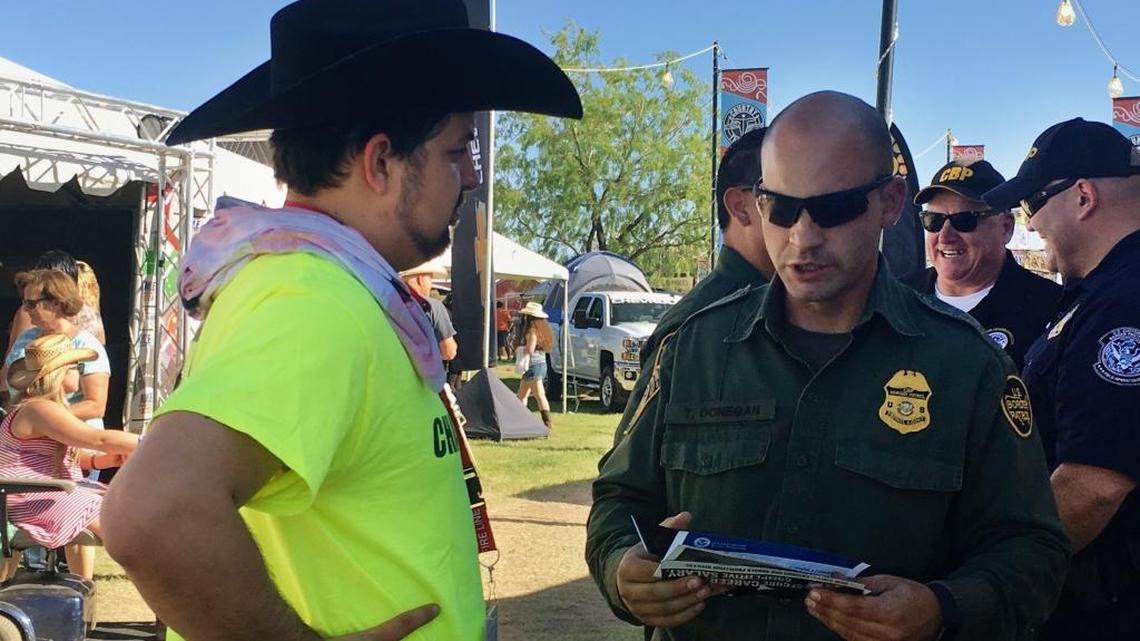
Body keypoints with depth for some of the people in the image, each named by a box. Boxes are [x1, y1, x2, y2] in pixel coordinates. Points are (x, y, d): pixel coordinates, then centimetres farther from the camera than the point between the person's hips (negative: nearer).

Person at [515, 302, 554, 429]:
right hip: (540, 364, 10)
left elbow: (530, 349, -25)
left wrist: (519, 349, -5)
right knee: (522, 396, 16)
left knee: (540, 396, -7)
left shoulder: (532, 330, -17)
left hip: (534, 365, -10)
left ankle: (547, 423, -6)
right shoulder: (540, 328, 11)